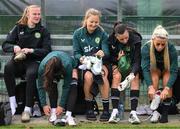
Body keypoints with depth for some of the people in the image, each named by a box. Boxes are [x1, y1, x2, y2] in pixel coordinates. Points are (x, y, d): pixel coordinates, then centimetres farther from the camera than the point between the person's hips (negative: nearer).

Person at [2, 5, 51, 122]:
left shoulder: (43, 31, 9)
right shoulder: (18, 28, 11)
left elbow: (47, 50, -1)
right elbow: (5, 45, 6)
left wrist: (31, 50, -17)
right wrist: (14, 47, -17)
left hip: (34, 61, -1)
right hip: (19, 60, 1)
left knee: (31, 73, -37)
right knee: (8, 67, -34)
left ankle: (28, 109, -35)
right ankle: (12, 102, -30)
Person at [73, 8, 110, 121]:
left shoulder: (102, 34, 3)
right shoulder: (78, 33, 4)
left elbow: (107, 52, -6)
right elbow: (76, 52, 2)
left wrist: (103, 53, -31)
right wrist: (81, 58, -21)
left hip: (99, 62, 0)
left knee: (103, 75, -34)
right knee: (88, 76, -34)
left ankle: (106, 109, -26)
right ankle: (89, 109, -18)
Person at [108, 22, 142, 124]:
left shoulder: (136, 39, -23)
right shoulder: (111, 40, -19)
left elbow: (137, 60, -26)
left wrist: (133, 73, -43)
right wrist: (117, 58, -27)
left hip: (132, 65, 0)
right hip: (117, 65, 0)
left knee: (135, 78, -28)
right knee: (117, 76, -29)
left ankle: (133, 112, -31)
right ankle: (115, 112, -31)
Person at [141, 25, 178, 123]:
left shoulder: (171, 48, -30)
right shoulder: (146, 48, -28)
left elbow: (174, 70, -32)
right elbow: (145, 69, -33)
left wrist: (167, 88, -46)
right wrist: (150, 87, -48)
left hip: (167, 70, 0)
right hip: (154, 70, 0)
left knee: (168, 75, -32)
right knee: (154, 75, -32)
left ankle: (165, 113, -29)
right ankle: (155, 111, -34)